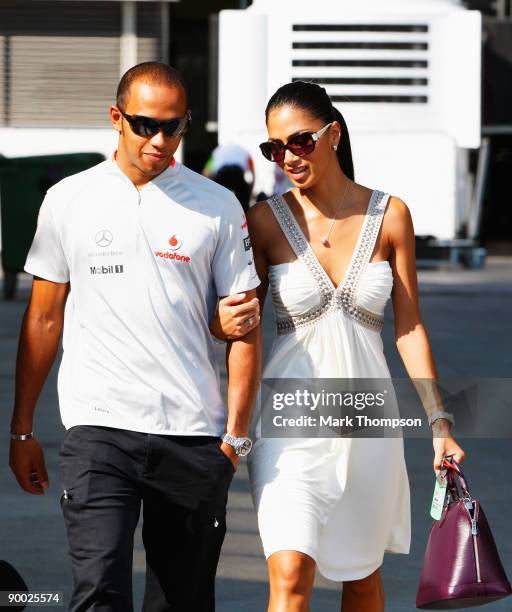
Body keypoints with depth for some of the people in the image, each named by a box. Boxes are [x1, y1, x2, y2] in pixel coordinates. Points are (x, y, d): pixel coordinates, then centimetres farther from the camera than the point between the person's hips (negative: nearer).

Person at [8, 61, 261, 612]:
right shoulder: (69, 200, 6)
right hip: (97, 427, -1)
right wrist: (21, 430, 11)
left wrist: (236, 432, -1)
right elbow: (43, 319, 12)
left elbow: (244, 326, 7)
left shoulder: (217, 207, 5)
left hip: (193, 434, 1)